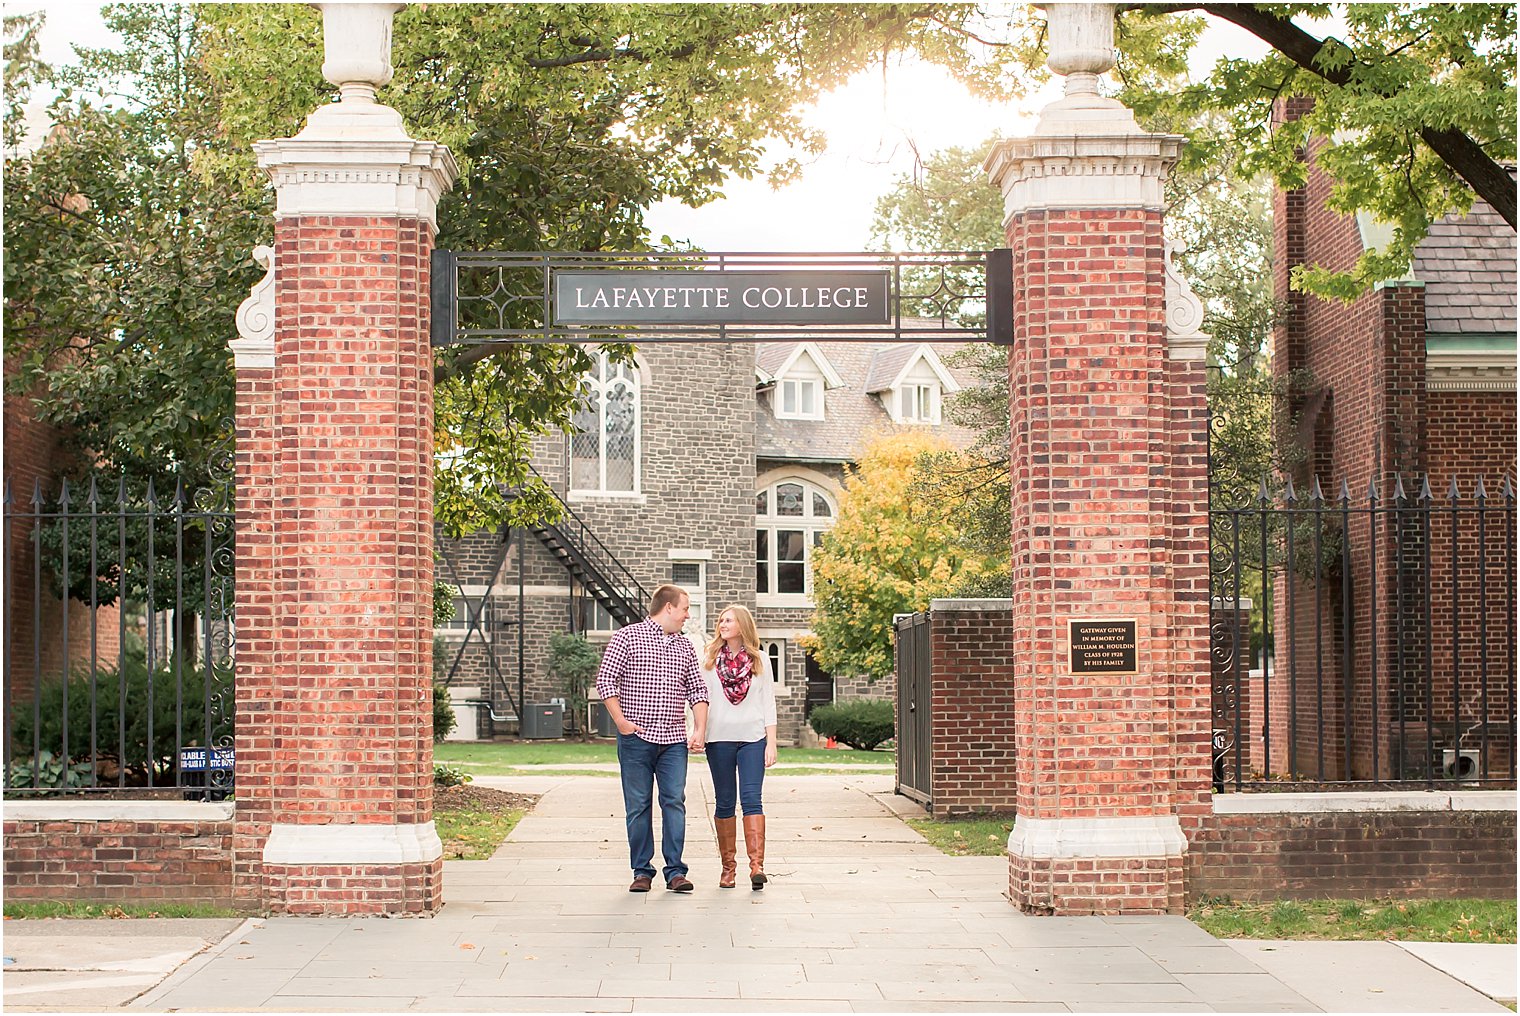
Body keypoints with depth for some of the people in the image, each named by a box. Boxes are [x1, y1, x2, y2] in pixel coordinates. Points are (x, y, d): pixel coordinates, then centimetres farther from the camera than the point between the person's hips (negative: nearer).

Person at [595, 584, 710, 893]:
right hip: (636, 738, -4)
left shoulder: (684, 646, 16)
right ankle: (642, 871, 7)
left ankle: (676, 871, -2)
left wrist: (699, 731, 6)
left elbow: (697, 690, 18)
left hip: (674, 740, 4)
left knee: (674, 801, -4)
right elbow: (606, 679, -3)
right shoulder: (627, 637, 1)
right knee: (638, 806, 1)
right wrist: (621, 722, -10)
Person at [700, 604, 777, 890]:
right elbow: (701, 697, 9)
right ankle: (728, 867, 9)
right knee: (724, 802, 4)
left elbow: (768, 703, 8)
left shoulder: (760, 660, 8)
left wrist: (771, 743, 1)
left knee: (751, 799, -12)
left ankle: (757, 864, -19)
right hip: (719, 738, 1)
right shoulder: (709, 659, 9)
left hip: (752, 737, -1)